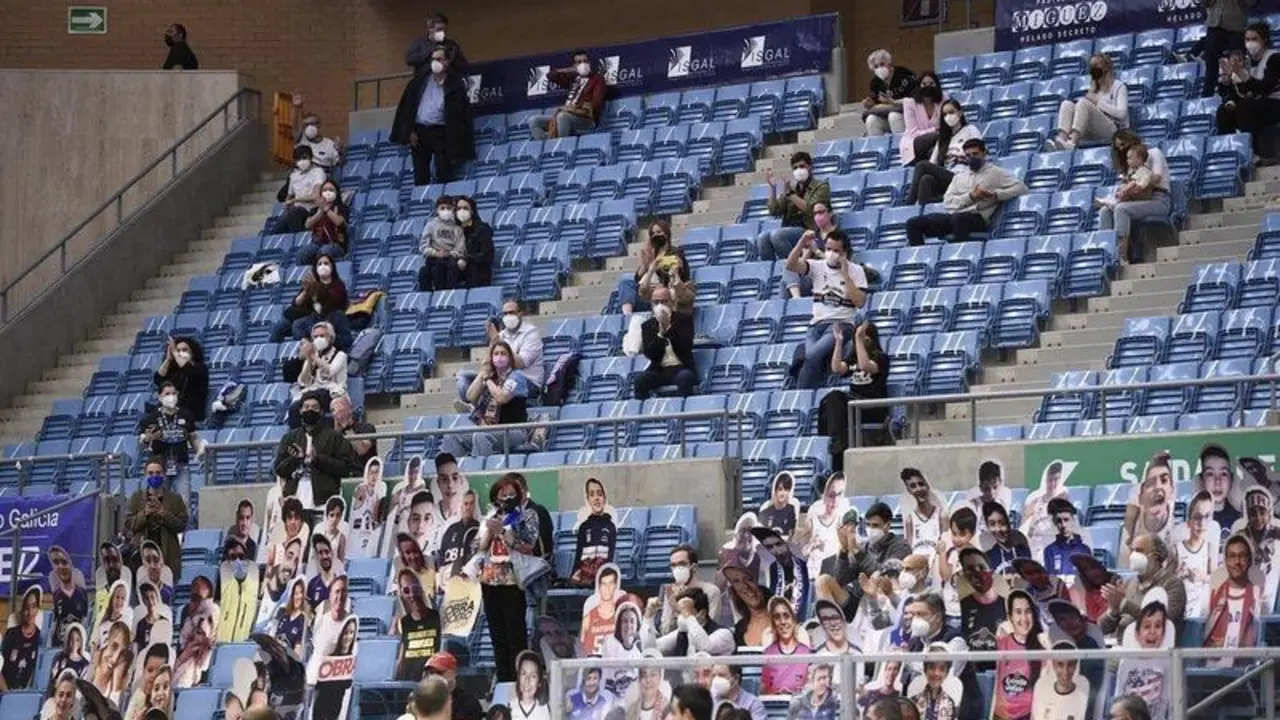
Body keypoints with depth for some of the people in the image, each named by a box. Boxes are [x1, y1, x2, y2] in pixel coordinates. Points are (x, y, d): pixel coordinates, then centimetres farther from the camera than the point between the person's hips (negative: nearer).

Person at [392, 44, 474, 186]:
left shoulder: (455, 84, -2)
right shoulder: (420, 79, 7)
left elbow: (459, 114, -5)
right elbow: (408, 105, 7)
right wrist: (410, 131, -1)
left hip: (440, 133, -3)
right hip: (419, 131, 3)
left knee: (443, 175, -9)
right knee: (420, 178, 4)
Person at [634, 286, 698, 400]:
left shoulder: (684, 319, 7)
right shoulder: (648, 325, 11)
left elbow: (687, 346, -8)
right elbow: (650, 354, -1)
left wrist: (668, 327, -16)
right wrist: (661, 333, -15)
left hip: (681, 368, -2)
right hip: (659, 370, 2)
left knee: (684, 377, -37)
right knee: (640, 380, -28)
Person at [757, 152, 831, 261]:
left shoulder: (821, 187, 7)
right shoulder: (791, 187, 21)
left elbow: (810, 210, -9)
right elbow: (774, 211, 11)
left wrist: (790, 193, -13)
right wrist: (772, 187, 0)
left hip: (809, 231, -5)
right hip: (790, 230, 5)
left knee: (776, 234, -32)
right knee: (762, 238, -25)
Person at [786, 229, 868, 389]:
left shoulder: (856, 270, 5)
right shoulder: (817, 266, 10)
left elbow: (860, 302, -6)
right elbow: (790, 265, -7)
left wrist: (845, 275, -10)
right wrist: (802, 243, -21)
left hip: (842, 324, -3)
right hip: (817, 324, 3)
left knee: (813, 355, -29)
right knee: (809, 356, -27)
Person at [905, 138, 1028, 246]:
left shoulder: (995, 172, 14)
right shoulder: (959, 177, 28)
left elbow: (1021, 188, 3)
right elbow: (948, 201, 12)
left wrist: (995, 194, -9)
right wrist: (971, 197, -5)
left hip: (977, 218, -6)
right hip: (952, 216, 6)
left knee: (959, 218, -43)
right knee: (913, 223, -12)